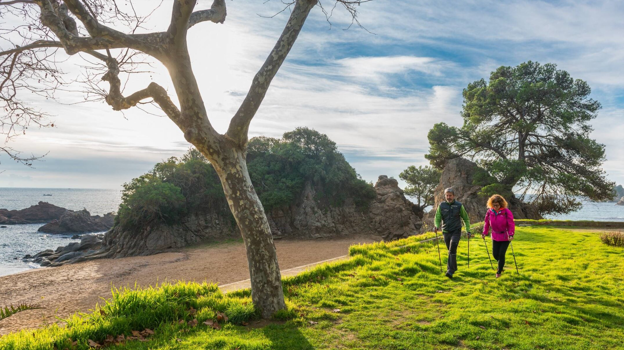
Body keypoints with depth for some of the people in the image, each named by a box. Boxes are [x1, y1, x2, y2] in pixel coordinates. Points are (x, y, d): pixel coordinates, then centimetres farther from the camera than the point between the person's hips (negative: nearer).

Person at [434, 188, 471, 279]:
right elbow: (437, 218, 2)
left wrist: (468, 231, 3)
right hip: (446, 232, 3)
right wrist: (437, 226, -19)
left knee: (452, 250, -17)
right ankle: (454, 267, 33)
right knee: (450, 251, 14)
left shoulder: (459, 205, -2)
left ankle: (450, 270, -19)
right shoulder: (441, 205, 1)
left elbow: (466, 219, 7)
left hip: (456, 231, -3)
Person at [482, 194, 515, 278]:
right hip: (495, 236, 4)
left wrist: (511, 234, -26)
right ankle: (501, 264, 41)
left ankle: (499, 271, 15)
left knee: (501, 254, -4)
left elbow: (511, 224, -15)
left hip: (505, 237, -4)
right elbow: (487, 223, 4)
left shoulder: (506, 212, -17)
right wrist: (484, 233, -3)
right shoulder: (489, 212, -6)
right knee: (495, 254, 7)